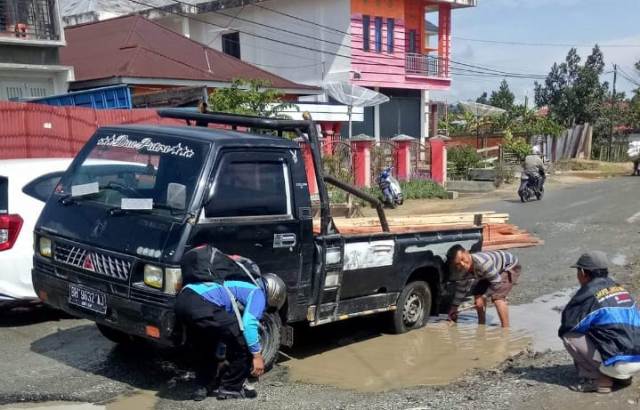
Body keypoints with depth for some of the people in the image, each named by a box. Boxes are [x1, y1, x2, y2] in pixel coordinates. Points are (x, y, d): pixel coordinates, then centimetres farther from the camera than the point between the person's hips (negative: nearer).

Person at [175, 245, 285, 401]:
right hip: (203, 306, -9)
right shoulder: (257, 291, 13)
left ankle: (203, 386, 34)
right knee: (242, 341, 7)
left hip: (183, 300, 9)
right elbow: (249, 324, -5)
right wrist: (257, 355, 6)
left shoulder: (243, 283, 39)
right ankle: (231, 388, 19)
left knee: (206, 347, 34)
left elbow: (224, 324, 47)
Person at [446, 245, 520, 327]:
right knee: (477, 293, 3)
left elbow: (497, 282, -31)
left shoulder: (482, 263, -41)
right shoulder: (465, 271, -15)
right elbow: (461, 289, 2)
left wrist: (483, 297, -21)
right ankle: (482, 326, 18)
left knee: (497, 297, -24)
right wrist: (454, 307, 7)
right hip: (494, 271, 8)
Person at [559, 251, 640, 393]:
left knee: (569, 336, 0)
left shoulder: (588, 293, -8)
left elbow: (567, 325, -5)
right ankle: (622, 376, 15)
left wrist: (562, 331, 18)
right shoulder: (620, 287, 14)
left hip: (619, 363, -8)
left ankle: (598, 379, -1)